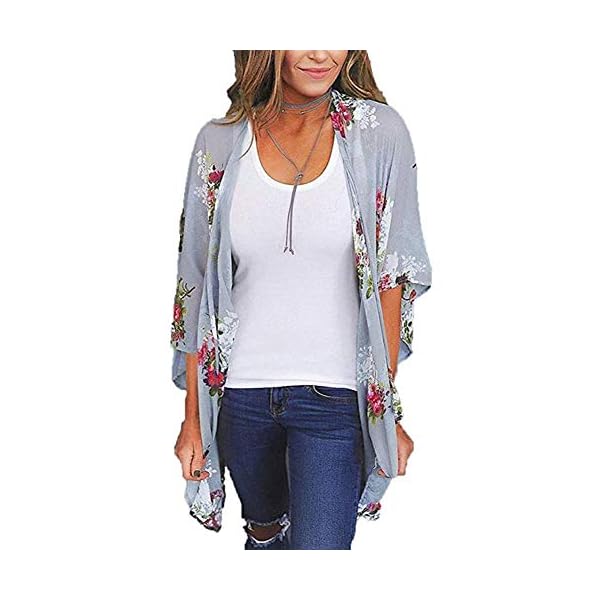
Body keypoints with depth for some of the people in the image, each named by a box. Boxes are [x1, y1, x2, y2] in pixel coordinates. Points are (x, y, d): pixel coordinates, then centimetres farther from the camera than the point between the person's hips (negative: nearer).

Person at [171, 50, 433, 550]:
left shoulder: (379, 133, -7)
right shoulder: (220, 142, -3)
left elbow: (391, 279, -4)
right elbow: (197, 287, 1)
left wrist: (388, 411, -4)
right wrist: (193, 418, 2)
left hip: (334, 395, -2)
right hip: (240, 392, 3)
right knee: (264, 528, 25)